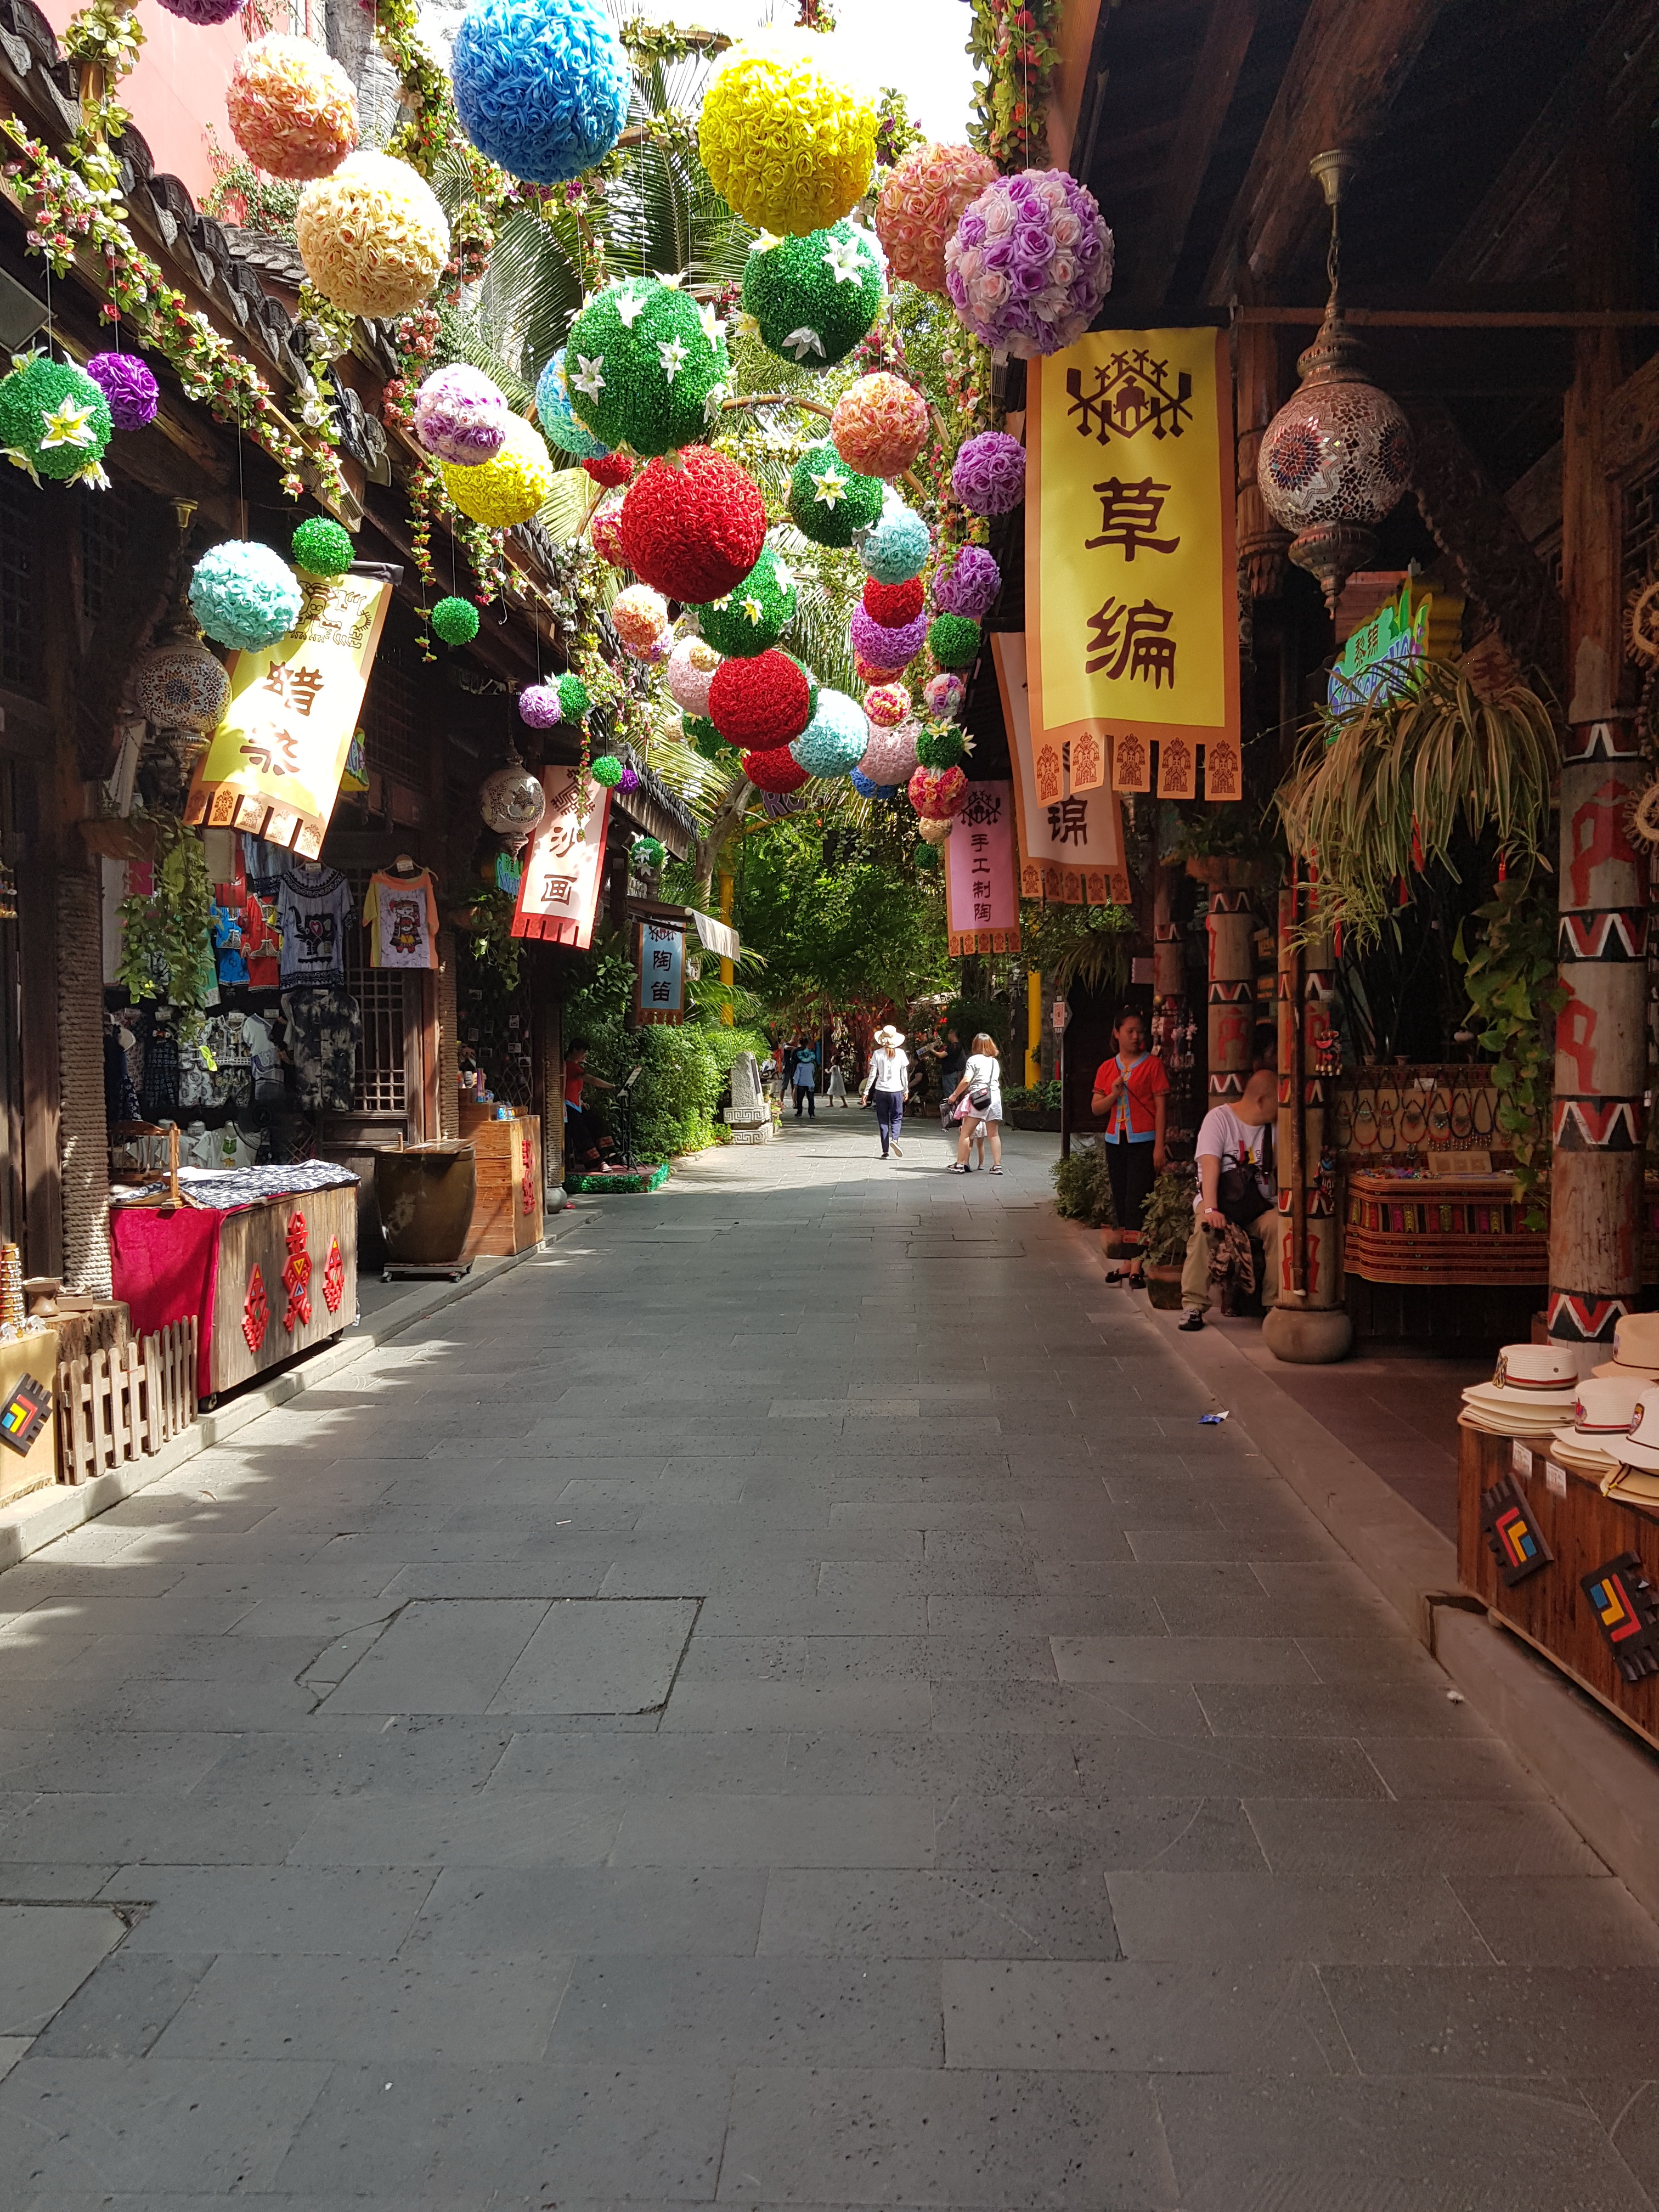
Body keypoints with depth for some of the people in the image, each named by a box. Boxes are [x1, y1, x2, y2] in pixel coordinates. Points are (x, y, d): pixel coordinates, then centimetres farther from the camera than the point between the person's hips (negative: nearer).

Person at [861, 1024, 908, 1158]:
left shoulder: (877, 1053, -4)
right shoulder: (900, 1053, -2)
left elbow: (872, 1074, -4)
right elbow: (904, 1074, 3)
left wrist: (866, 1092, 2)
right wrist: (906, 1090, 15)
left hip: (881, 1090, 0)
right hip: (896, 1090, 0)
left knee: (883, 1120, 7)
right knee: (897, 1118, 11)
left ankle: (885, 1150, 4)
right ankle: (894, 1139, -17)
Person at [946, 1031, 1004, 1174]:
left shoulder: (973, 1060, 0)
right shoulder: (996, 1062, 16)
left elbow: (966, 1080, -8)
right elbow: (997, 1080, 17)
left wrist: (955, 1095, 0)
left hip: (978, 1097, -5)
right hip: (995, 1096, 5)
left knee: (965, 1133, 0)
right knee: (994, 1134, 8)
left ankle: (960, 1164, -2)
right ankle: (997, 1166, 4)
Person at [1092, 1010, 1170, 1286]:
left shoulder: (1153, 1064, -3)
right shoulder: (1107, 1068, 11)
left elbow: (1161, 1106, -6)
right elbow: (1096, 1107, 10)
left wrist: (1159, 1146, -12)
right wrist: (1113, 1095, -11)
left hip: (1143, 1141, -5)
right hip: (1116, 1141, 5)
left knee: (1137, 1202, -10)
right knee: (1121, 1203, 8)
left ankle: (1137, 1266, -8)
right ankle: (1127, 1263, 14)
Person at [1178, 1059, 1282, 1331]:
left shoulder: (1274, 1128, 8)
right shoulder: (1219, 1118, -5)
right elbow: (1210, 1164, -16)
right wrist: (1211, 1209, -28)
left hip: (1259, 1205, 3)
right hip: (1221, 1200, -3)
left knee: (1278, 1225, -28)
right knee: (1205, 1228, -32)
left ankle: (1275, 1304, -20)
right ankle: (1194, 1306, -25)